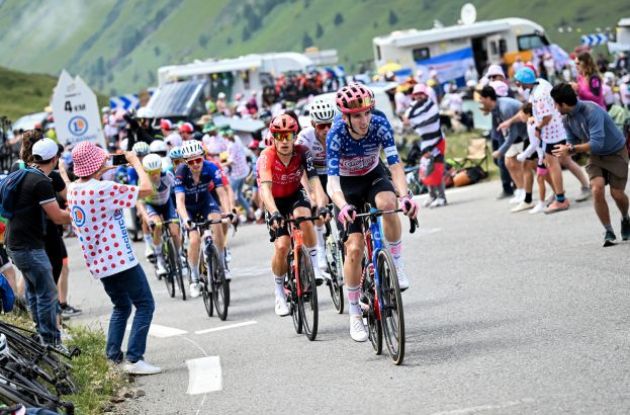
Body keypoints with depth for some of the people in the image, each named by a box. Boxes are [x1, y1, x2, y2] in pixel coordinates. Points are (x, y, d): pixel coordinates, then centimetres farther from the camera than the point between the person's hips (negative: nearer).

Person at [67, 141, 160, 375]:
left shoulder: (73, 190, 3)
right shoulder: (104, 189, -20)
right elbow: (146, 189, -19)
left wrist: (100, 172, 26)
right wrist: (135, 162, -7)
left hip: (97, 263, 8)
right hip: (120, 259, -8)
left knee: (121, 307, 22)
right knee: (145, 305, -1)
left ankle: (112, 357, 15)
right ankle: (135, 359, -9)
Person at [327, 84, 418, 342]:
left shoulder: (380, 125, -25)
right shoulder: (336, 136, -29)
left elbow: (395, 164, -29)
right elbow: (333, 181, -36)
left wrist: (405, 195, -48)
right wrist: (344, 207, -56)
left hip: (374, 176, 1)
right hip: (348, 184, -1)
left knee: (387, 203, -36)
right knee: (354, 248, -12)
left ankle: (396, 263, -15)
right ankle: (354, 314, 3)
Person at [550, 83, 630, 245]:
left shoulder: (592, 111, -31)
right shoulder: (567, 119, -7)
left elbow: (596, 144, -36)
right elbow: (572, 142, 3)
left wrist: (570, 149, -31)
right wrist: (564, 151, -20)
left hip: (616, 152, -5)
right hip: (596, 156, 5)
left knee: (617, 193, -4)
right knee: (597, 190, -18)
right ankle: (608, 231, -7)